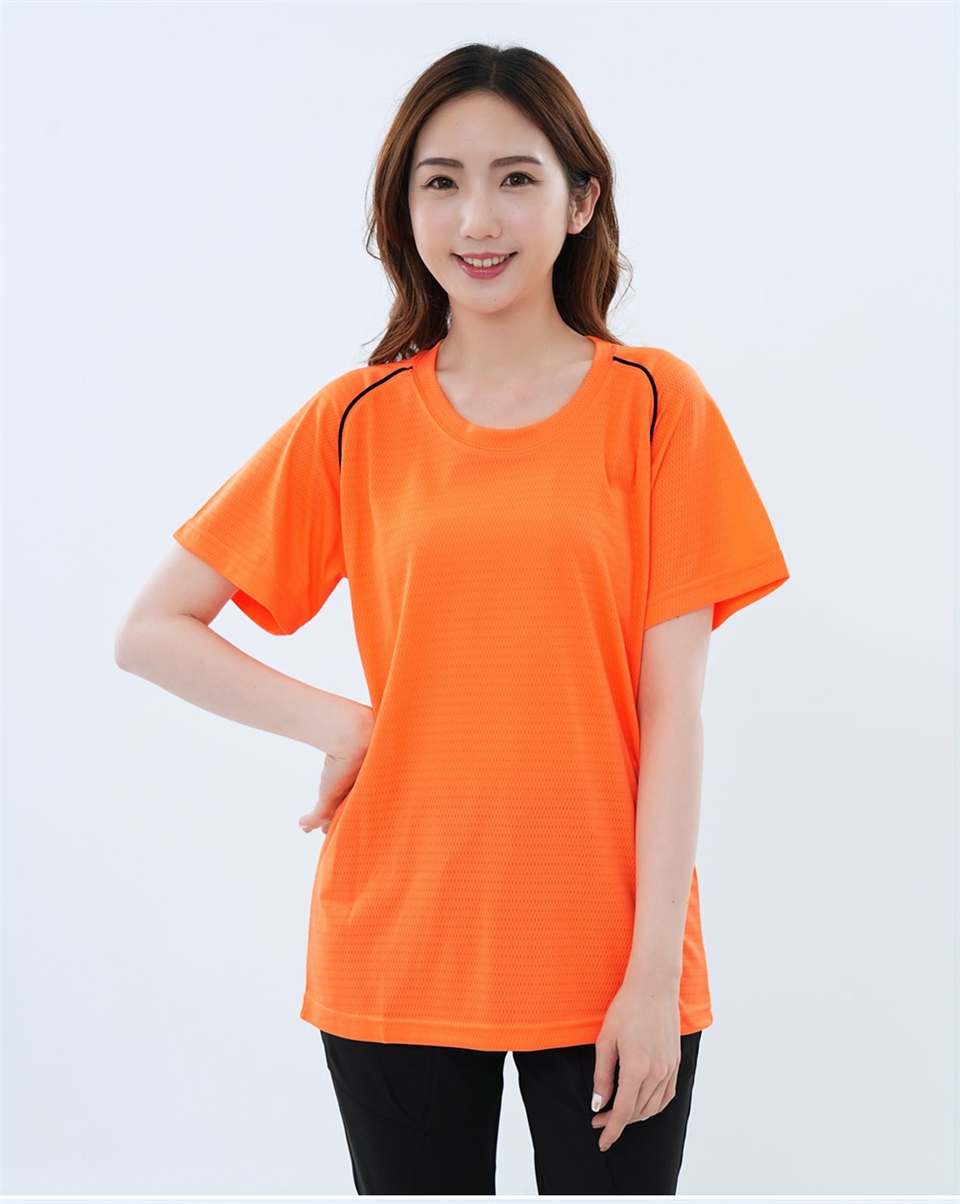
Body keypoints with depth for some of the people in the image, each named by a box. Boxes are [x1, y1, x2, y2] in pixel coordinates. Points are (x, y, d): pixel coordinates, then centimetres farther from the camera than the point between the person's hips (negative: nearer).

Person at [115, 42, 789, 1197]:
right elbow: (149, 631, 6)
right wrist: (337, 724, -6)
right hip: (400, 953, 1)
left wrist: (657, 969, -7)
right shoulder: (357, 421, 3)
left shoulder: (653, 403, -1)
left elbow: (672, 709, -4)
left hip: (605, 957, -1)